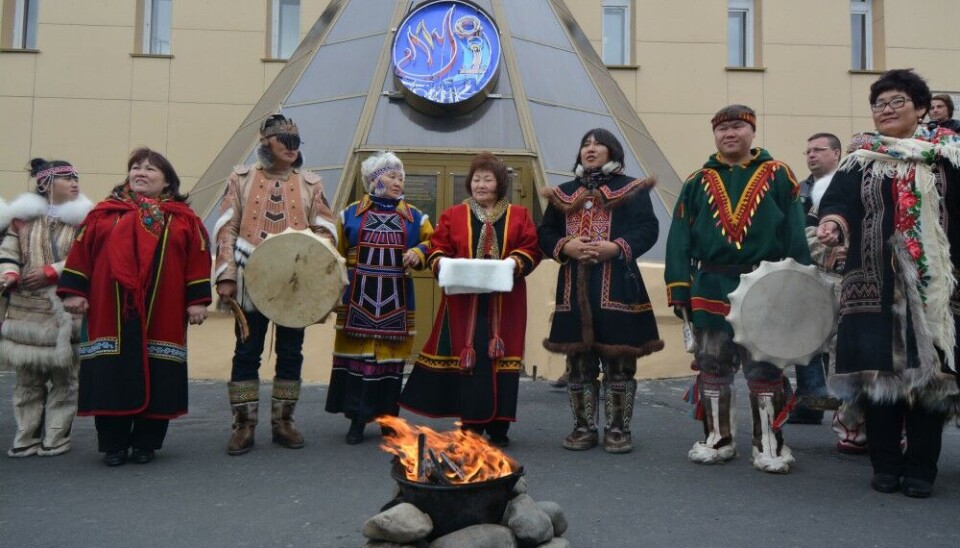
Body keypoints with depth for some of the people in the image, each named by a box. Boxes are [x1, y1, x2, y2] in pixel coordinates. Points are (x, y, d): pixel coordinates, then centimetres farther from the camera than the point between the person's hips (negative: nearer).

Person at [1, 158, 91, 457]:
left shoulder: (84, 219, 2)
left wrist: (51, 272, -15)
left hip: (68, 313, -1)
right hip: (26, 311, 2)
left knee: (64, 376, 3)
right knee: (28, 378, 9)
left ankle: (56, 437, 14)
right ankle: (26, 437, 20)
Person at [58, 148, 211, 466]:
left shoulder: (183, 218, 5)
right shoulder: (104, 212, 9)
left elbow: (198, 260, 1)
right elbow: (81, 253, 7)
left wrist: (197, 301, -4)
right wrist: (73, 291, 0)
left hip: (162, 316, -1)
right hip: (111, 315, 1)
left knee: (156, 378, 3)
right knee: (111, 378, 2)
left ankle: (146, 443, 17)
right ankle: (114, 444, 15)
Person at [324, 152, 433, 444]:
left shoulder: (414, 216, 8)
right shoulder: (350, 214, 6)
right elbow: (335, 255, 9)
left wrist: (419, 252, -12)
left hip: (396, 299, 1)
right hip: (358, 297, -1)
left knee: (391, 355, 4)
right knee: (357, 353, 0)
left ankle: (388, 418, 16)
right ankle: (357, 419, 9)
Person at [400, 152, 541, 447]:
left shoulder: (519, 215, 10)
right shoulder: (452, 215, 10)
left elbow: (531, 250, 1)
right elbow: (436, 250, 4)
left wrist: (513, 263, -18)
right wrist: (443, 264, -16)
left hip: (504, 302, 0)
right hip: (464, 301, 0)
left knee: (501, 357, 1)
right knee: (468, 358, -1)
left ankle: (498, 426, 12)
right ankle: (471, 424, 10)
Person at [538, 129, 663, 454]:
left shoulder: (632, 190, 6)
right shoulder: (563, 194, 16)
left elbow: (648, 230, -4)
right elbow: (545, 234, 11)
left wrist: (616, 248, -19)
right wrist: (565, 247, -10)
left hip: (617, 287, -3)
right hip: (574, 288, 4)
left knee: (618, 361, 0)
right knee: (578, 362, 7)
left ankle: (618, 429, 12)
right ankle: (584, 428, 18)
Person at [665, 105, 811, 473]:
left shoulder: (778, 176, 2)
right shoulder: (698, 181, 7)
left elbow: (795, 235, -1)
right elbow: (680, 239, 3)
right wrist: (679, 289, -4)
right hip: (710, 290, 2)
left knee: (764, 369, 5)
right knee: (712, 368, 10)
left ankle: (769, 443, 18)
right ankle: (718, 438, 25)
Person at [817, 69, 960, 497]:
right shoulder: (859, 164, 11)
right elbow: (839, 202, -5)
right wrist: (832, 222, -27)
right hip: (874, 286, 1)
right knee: (878, 372, 1)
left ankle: (921, 468, 13)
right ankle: (885, 464, 15)